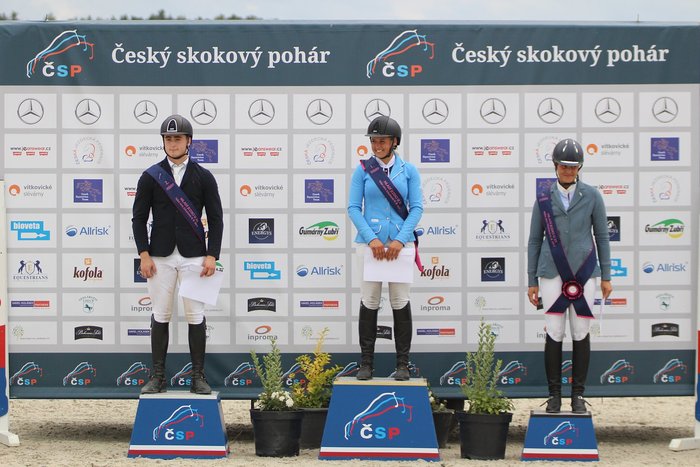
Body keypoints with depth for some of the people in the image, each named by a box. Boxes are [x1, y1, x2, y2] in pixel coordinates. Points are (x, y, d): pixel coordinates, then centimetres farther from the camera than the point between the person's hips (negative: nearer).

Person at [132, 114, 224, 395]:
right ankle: (158, 377, 7)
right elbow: (139, 217, 5)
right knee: (160, 316, 2)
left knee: (196, 316, -1)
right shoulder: (151, 177, 5)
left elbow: (216, 219, 4)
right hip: (161, 256, 0)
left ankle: (198, 377, 4)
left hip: (194, 256, 0)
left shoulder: (203, 177, 4)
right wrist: (144, 255, -5)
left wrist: (212, 256, -6)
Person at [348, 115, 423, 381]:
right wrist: (372, 239, -13)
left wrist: (400, 240, -12)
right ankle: (366, 363, 6)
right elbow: (353, 208, 0)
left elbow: (416, 208, 0)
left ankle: (402, 364, 5)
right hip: (369, 242, 0)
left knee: (400, 301, 0)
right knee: (369, 301, 0)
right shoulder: (363, 170, 4)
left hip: (400, 243, 0)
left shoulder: (409, 170, 5)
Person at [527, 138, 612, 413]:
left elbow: (602, 236, 8)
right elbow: (535, 240, 10)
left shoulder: (591, 196, 5)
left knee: (581, 333, 1)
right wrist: (531, 281, 7)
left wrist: (606, 276, 5)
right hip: (552, 273, 0)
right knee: (554, 333, -3)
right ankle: (554, 394, 5)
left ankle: (578, 394, 9)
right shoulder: (544, 199, 7)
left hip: (583, 271, 0)